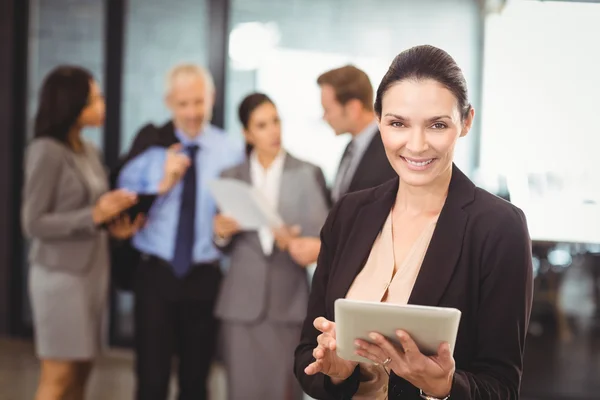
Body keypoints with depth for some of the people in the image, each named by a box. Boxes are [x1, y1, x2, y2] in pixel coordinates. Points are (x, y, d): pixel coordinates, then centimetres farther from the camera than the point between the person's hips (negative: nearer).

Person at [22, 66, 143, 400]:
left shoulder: (91, 152, 10)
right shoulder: (46, 152, -12)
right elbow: (34, 223, -14)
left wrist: (115, 226, -3)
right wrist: (94, 216, -21)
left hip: (94, 270, 7)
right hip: (61, 274, -7)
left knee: (81, 373, 9)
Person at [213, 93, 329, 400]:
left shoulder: (308, 174, 2)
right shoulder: (231, 177, 8)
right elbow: (226, 247, 12)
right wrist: (221, 233, -10)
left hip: (289, 302, -1)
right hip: (242, 302, 2)